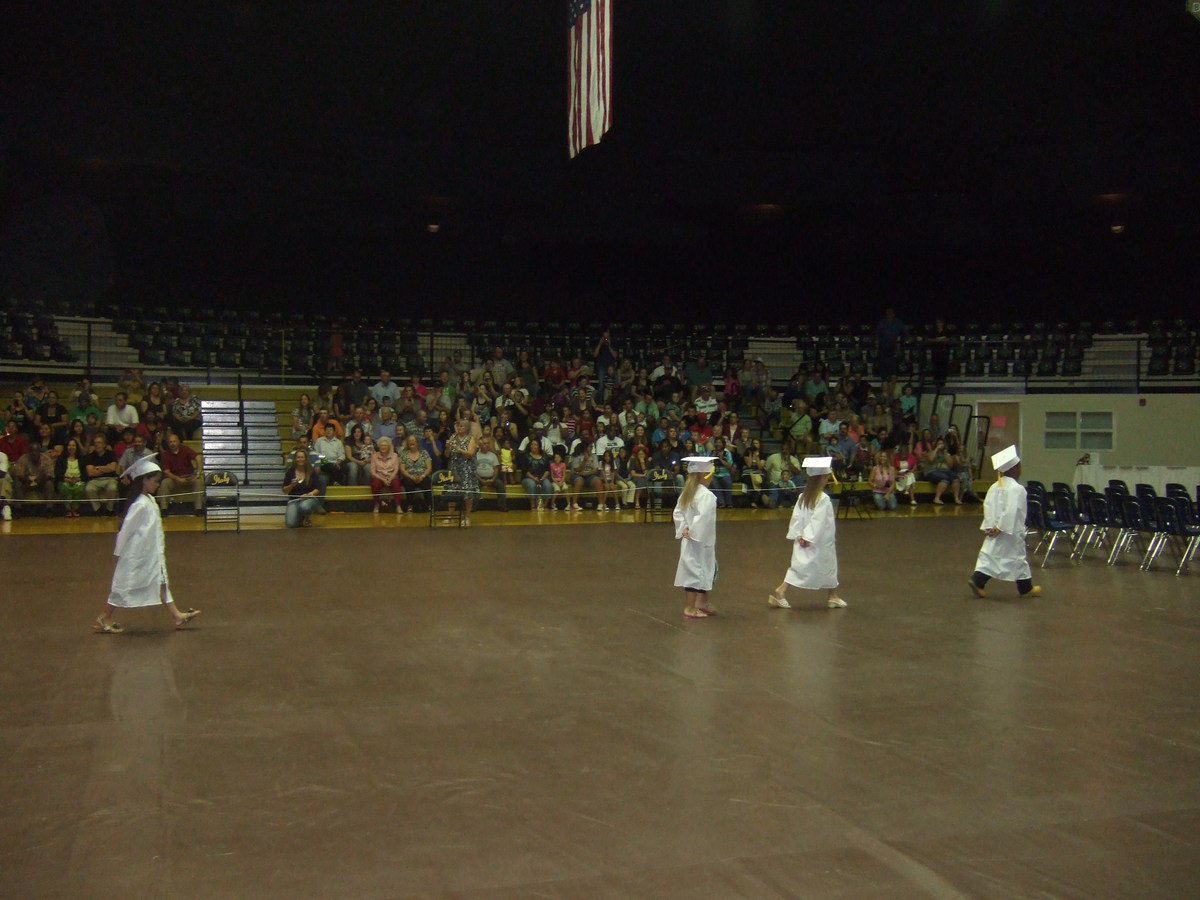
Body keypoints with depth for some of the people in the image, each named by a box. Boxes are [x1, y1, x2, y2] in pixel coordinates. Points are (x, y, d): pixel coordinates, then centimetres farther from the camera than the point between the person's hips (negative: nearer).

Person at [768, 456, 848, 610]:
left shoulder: (803, 497, 4)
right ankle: (833, 596, 27)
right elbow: (818, 521, -21)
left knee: (798, 567, 5)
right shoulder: (823, 499, -18)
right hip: (821, 543, -6)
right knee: (828, 568, 13)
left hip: (804, 541, 6)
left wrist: (798, 535, -1)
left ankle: (780, 592, -10)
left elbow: (796, 517, 1)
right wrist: (808, 538, -18)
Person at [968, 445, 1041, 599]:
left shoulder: (995, 487, 6)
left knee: (989, 555, 6)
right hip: (1011, 532, -6)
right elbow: (1011, 511, -23)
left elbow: (987, 506, 4)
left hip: (994, 530, 6)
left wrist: (989, 526, 3)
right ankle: (1026, 588, 20)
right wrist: (1001, 528, -19)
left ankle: (977, 579, -9)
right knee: (1017, 557, 6)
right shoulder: (1017, 488, -17)